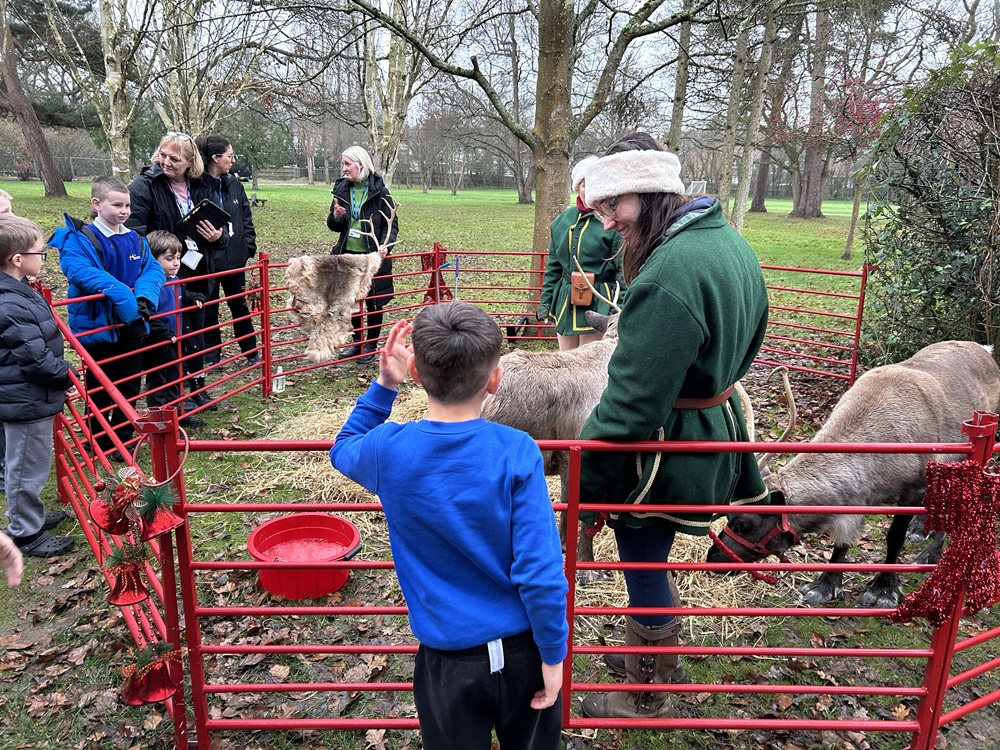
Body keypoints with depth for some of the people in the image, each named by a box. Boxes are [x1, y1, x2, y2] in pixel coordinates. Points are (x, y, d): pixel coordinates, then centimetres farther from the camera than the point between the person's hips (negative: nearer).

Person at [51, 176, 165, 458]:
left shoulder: (135, 240, 7)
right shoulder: (80, 239, -12)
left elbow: (152, 269, -3)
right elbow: (80, 271, -28)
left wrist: (144, 296, -23)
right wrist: (121, 294, -36)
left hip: (132, 326, 5)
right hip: (97, 326, -5)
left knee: (130, 385, 15)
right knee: (99, 390, 9)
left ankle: (123, 437, 31)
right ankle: (101, 442, 25)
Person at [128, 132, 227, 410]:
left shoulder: (202, 188, 6)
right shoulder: (144, 186, -10)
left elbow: (220, 228, 15)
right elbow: (135, 233, -16)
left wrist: (218, 237, -8)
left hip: (197, 272, 5)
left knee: (196, 330, 18)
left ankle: (198, 385, 35)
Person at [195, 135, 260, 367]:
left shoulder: (234, 184, 5)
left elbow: (246, 218, 9)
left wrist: (249, 246, 2)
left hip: (234, 256, 5)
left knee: (239, 305, 15)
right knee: (209, 309, 9)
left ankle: (251, 352, 25)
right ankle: (211, 356, 21)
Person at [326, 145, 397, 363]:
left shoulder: (379, 191, -8)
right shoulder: (341, 189, 5)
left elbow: (391, 224, -8)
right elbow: (334, 226, 10)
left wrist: (385, 245, -24)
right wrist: (335, 217, -13)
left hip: (373, 256, -5)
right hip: (348, 254, 5)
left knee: (373, 301, 5)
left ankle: (371, 345, 20)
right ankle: (358, 341, 31)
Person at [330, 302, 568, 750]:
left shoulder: (389, 451, -16)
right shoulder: (516, 453, -22)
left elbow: (344, 448, 10)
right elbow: (540, 570, -20)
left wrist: (384, 385, 3)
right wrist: (553, 654, -7)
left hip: (447, 658, 1)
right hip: (521, 649, 0)